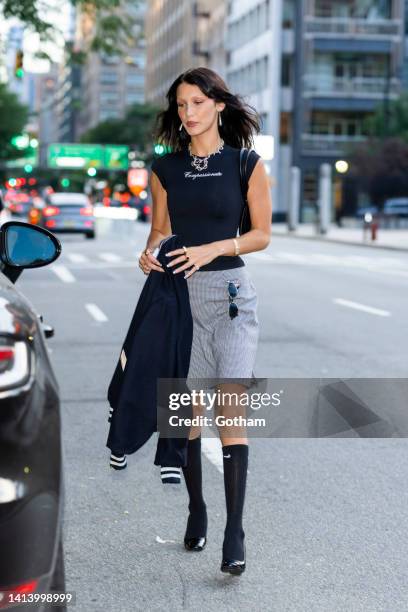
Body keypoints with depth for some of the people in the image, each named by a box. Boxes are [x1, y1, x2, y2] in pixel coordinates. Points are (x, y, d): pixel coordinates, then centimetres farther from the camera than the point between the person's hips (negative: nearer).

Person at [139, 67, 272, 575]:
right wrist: (150, 252, -7)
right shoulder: (165, 169, 8)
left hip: (231, 292, -3)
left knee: (231, 412, -11)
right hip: (179, 294, 3)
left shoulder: (247, 164, -1)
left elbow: (262, 234, 1)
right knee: (189, 410, 8)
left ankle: (234, 533, -9)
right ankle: (196, 510, 25)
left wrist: (214, 248, -15)